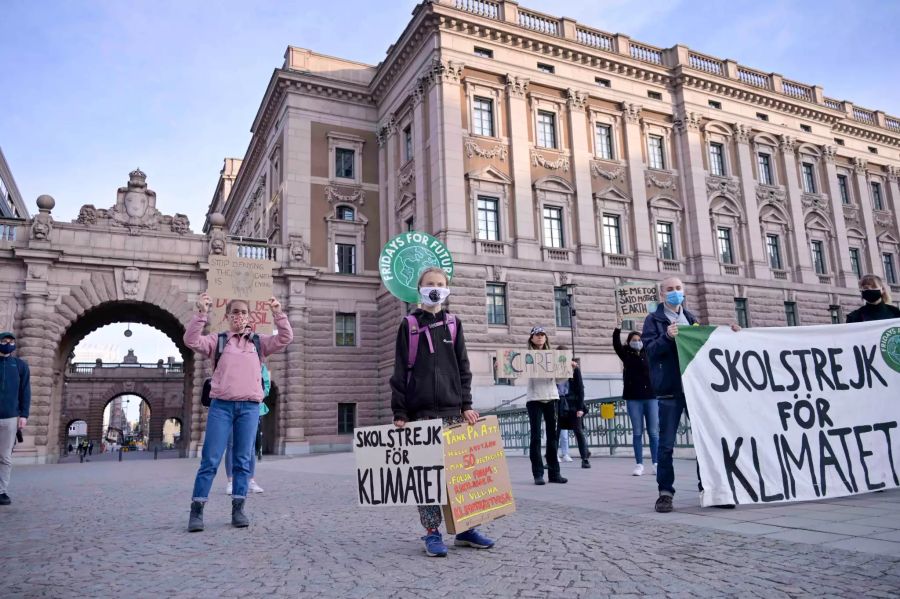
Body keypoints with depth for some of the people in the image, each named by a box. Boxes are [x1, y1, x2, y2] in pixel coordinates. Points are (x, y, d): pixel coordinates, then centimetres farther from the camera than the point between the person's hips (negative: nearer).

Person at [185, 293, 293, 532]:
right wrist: (202, 313, -15)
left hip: (250, 407, 2)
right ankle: (196, 511, 3)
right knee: (210, 460, -2)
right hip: (221, 405, -1)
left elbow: (286, 338, 3)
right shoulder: (217, 340, 10)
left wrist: (278, 313, -8)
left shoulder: (259, 342, 13)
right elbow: (191, 341, -5)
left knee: (243, 460, 3)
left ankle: (238, 509, 9)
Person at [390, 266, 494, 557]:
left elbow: (463, 367, 10)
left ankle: (464, 528, 16)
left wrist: (467, 405, 1)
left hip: (452, 408, 3)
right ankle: (432, 533, 8)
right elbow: (400, 370, 0)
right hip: (421, 410, -2)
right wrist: (399, 412, -6)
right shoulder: (409, 324, 3)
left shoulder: (453, 323, 11)